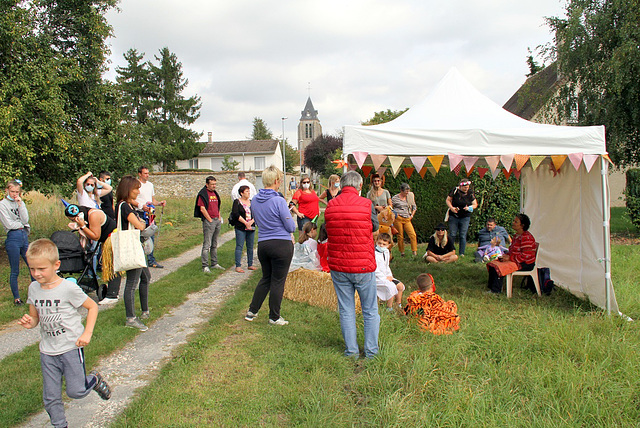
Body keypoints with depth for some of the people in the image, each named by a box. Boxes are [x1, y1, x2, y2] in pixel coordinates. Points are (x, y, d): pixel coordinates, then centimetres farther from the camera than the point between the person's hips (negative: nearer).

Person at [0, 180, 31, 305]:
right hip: (13, 238, -5)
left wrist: (20, 204, -6)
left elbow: (25, 220, -2)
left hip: (24, 237, 5)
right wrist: (21, 224, 4)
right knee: (15, 271, 3)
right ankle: (16, 298, 14)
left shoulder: (19, 203, 12)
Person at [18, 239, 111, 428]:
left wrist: (87, 333, -13)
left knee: (76, 391, 0)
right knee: (50, 398, 9)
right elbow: (35, 318, 11)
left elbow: (92, 306, -5)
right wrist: (29, 322, -12)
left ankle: (95, 379, 29)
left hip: (71, 347, -5)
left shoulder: (68, 288, -16)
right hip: (47, 351, 5)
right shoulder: (33, 288, 0)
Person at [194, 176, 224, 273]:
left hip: (217, 221, 8)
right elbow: (202, 209, -14)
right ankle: (205, 266, -5)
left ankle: (214, 263, 22)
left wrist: (219, 218, 13)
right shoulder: (203, 194, -8)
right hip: (208, 221, -8)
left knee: (214, 244, 14)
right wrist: (210, 220, -13)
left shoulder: (215, 193, 16)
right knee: (207, 244, -8)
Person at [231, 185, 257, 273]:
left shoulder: (252, 202, 13)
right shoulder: (237, 202, 0)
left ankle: (250, 265, 17)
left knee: (250, 246, 9)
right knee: (239, 246, -5)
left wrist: (252, 221, -10)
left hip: (251, 227, 5)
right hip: (241, 228, -5)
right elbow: (235, 214, -12)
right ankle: (238, 266, -3)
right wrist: (245, 222, -14)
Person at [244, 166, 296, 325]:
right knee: (278, 281, 5)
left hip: (262, 244, 6)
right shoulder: (279, 201, -17)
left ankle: (252, 311, 24)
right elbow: (291, 227, -11)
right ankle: (274, 317, 16)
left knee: (265, 278, 21)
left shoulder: (254, 200, 4)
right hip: (282, 245, -6)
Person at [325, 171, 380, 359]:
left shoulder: (330, 206, -2)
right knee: (370, 310, 13)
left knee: (346, 310, 13)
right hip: (363, 266, -2)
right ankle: (371, 350, 20)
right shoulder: (366, 204, -10)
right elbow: (375, 227, 5)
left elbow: (327, 230, 9)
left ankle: (351, 350, 21)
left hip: (338, 267, 3)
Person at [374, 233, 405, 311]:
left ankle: (399, 305, 16)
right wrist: (385, 278, -18)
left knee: (400, 285, 3)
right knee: (391, 286, -25)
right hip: (376, 278, -9)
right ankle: (389, 308, -15)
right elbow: (374, 270, -21)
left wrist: (390, 276, 3)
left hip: (386, 276, 9)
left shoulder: (386, 252, 10)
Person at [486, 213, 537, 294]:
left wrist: (510, 258, -20)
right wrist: (507, 255, 2)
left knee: (498, 267, -25)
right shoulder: (517, 235, 14)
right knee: (492, 264, 1)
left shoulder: (526, 237, -19)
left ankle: (495, 290, -12)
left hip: (524, 264, -10)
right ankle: (492, 286, 6)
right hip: (514, 260, 10)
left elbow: (526, 255, -25)